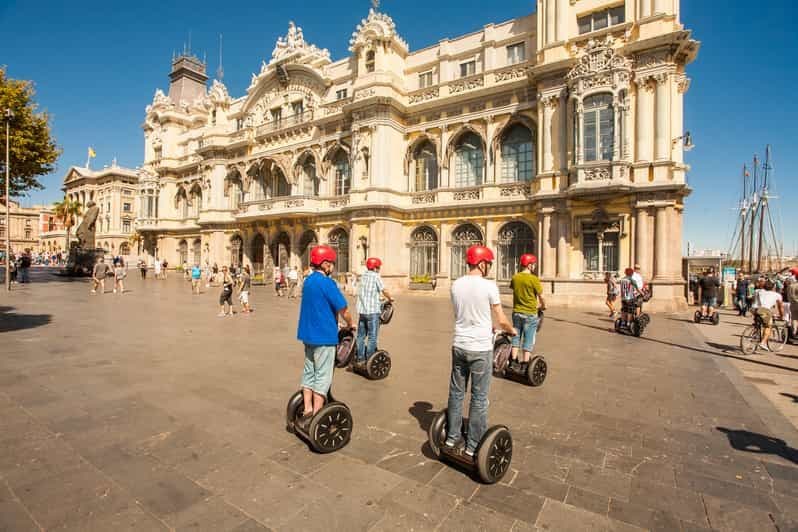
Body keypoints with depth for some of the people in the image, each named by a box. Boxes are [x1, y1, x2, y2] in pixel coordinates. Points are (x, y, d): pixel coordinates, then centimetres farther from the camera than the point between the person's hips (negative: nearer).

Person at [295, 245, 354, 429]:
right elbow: (343, 309, -16)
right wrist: (350, 325, 3)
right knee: (322, 377, 1)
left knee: (309, 373, 15)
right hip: (324, 336, -8)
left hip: (308, 334, 9)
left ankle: (307, 413, 24)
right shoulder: (327, 283, -18)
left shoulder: (308, 281, 9)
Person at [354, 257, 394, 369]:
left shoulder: (363, 276, 9)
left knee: (361, 336, 13)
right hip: (372, 311, -6)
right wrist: (390, 298, 9)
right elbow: (384, 291, -11)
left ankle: (359, 359, 20)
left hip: (361, 310, 6)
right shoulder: (376, 276, -8)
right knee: (372, 337, 2)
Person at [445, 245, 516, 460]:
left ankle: (452, 439, 30)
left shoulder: (456, 284, 3)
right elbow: (501, 320, -7)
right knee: (479, 399, 7)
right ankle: (472, 448, 18)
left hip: (459, 345, 6)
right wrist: (512, 330, 17)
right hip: (480, 349, -5)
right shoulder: (488, 285, -14)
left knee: (456, 393, 17)